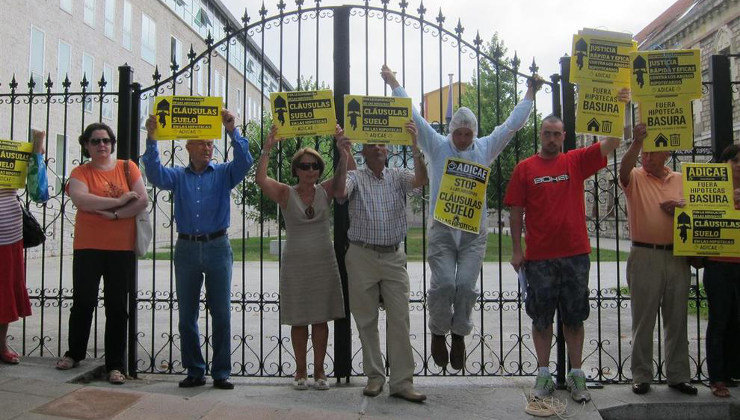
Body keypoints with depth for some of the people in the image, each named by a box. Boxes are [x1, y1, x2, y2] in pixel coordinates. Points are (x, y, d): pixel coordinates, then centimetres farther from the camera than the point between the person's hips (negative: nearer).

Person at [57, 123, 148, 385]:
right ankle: (75, 353, 34)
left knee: (117, 307, 4)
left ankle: (115, 365, 12)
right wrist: (118, 201, -17)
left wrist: (113, 215, -13)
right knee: (83, 302, 11)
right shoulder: (81, 172, 4)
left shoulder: (127, 167, 6)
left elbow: (142, 200, -4)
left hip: (122, 248, 0)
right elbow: (79, 199, -16)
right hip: (87, 247, 0)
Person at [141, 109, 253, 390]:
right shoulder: (178, 175, 11)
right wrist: (152, 140, -17)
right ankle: (194, 371, 18)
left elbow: (244, 163, -9)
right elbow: (155, 175, -7)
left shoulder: (223, 173, 9)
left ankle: (221, 373, 10)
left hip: (217, 248, -1)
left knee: (221, 314, 1)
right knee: (186, 315, 6)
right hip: (186, 248, 2)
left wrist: (233, 131, -19)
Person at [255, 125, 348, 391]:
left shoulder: (325, 192, 5)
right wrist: (267, 149, -22)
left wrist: (343, 152, -23)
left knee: (321, 319, 6)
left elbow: (341, 177, -9)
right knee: (299, 321, 5)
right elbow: (260, 179, -15)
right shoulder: (286, 194, -1)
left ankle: (319, 371, 18)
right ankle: (300, 371, 20)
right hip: (295, 264, -1)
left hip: (324, 263, 2)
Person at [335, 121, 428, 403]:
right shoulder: (355, 177, 4)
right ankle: (375, 376, 20)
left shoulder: (398, 176, 9)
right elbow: (340, 192, -17)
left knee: (399, 320, -1)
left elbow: (421, 180, -11)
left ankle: (402, 382, 5)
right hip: (361, 256, -1)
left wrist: (414, 144, -22)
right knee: (367, 321, 7)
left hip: (394, 257, 1)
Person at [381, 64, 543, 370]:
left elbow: (512, 124, 15)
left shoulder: (485, 149, 11)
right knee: (443, 284, -8)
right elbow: (414, 117, 6)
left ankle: (459, 336, 18)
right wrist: (393, 84, 8)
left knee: (466, 286, -3)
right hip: (441, 229, -1)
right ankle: (438, 333, 16)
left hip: (474, 231, 2)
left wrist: (530, 93, 18)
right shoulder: (437, 146, 6)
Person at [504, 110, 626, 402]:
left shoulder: (576, 161, 6)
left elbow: (611, 143, 0)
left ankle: (576, 375, 20)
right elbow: (515, 212, 1)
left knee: (574, 318, 10)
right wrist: (516, 251, -2)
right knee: (541, 318, 8)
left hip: (575, 255, 1)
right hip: (539, 258, -1)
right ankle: (544, 375, 20)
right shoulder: (525, 168, 2)